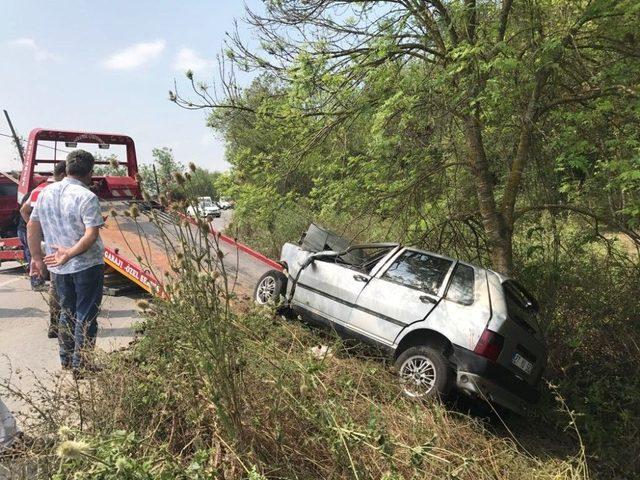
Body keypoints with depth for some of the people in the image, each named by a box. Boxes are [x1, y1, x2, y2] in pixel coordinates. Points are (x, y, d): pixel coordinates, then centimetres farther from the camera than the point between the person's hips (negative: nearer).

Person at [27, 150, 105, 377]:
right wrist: (69, 254, -18)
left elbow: (32, 226, 9)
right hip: (87, 265, -6)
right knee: (85, 315, 5)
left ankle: (66, 359, 33)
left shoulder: (46, 192, 4)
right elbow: (91, 235, -25)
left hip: (59, 267, 6)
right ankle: (80, 367, 12)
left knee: (67, 311, 21)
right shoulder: (87, 197, -17)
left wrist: (37, 257, 15)